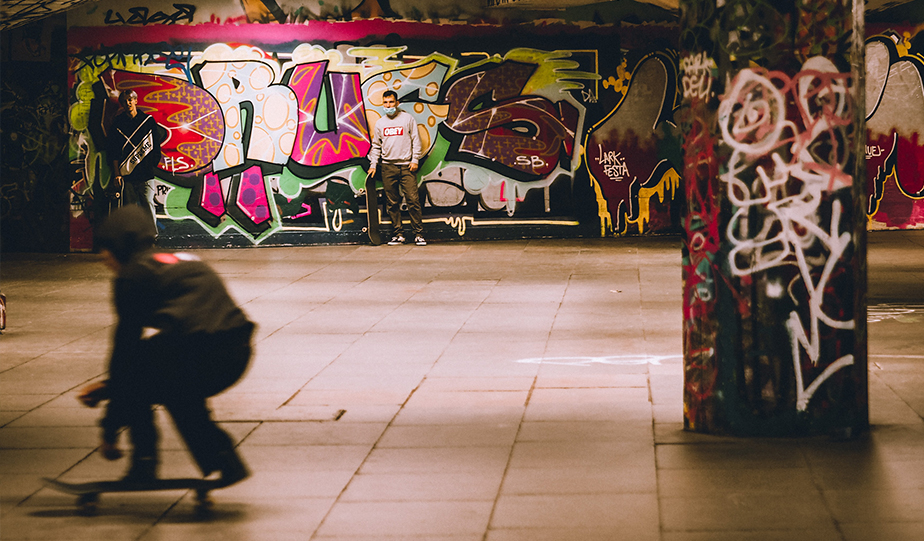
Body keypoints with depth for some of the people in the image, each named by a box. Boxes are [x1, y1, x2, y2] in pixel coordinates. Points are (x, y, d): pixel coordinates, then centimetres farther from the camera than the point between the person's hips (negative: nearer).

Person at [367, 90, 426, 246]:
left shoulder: (408, 119, 5)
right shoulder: (380, 123, 13)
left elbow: (416, 141, 4)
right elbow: (376, 146, 19)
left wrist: (415, 160, -4)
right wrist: (373, 164, 10)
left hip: (406, 166, -3)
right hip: (388, 167, 3)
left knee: (413, 200, -8)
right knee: (392, 203, 2)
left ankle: (418, 234, -5)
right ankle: (399, 234, 7)